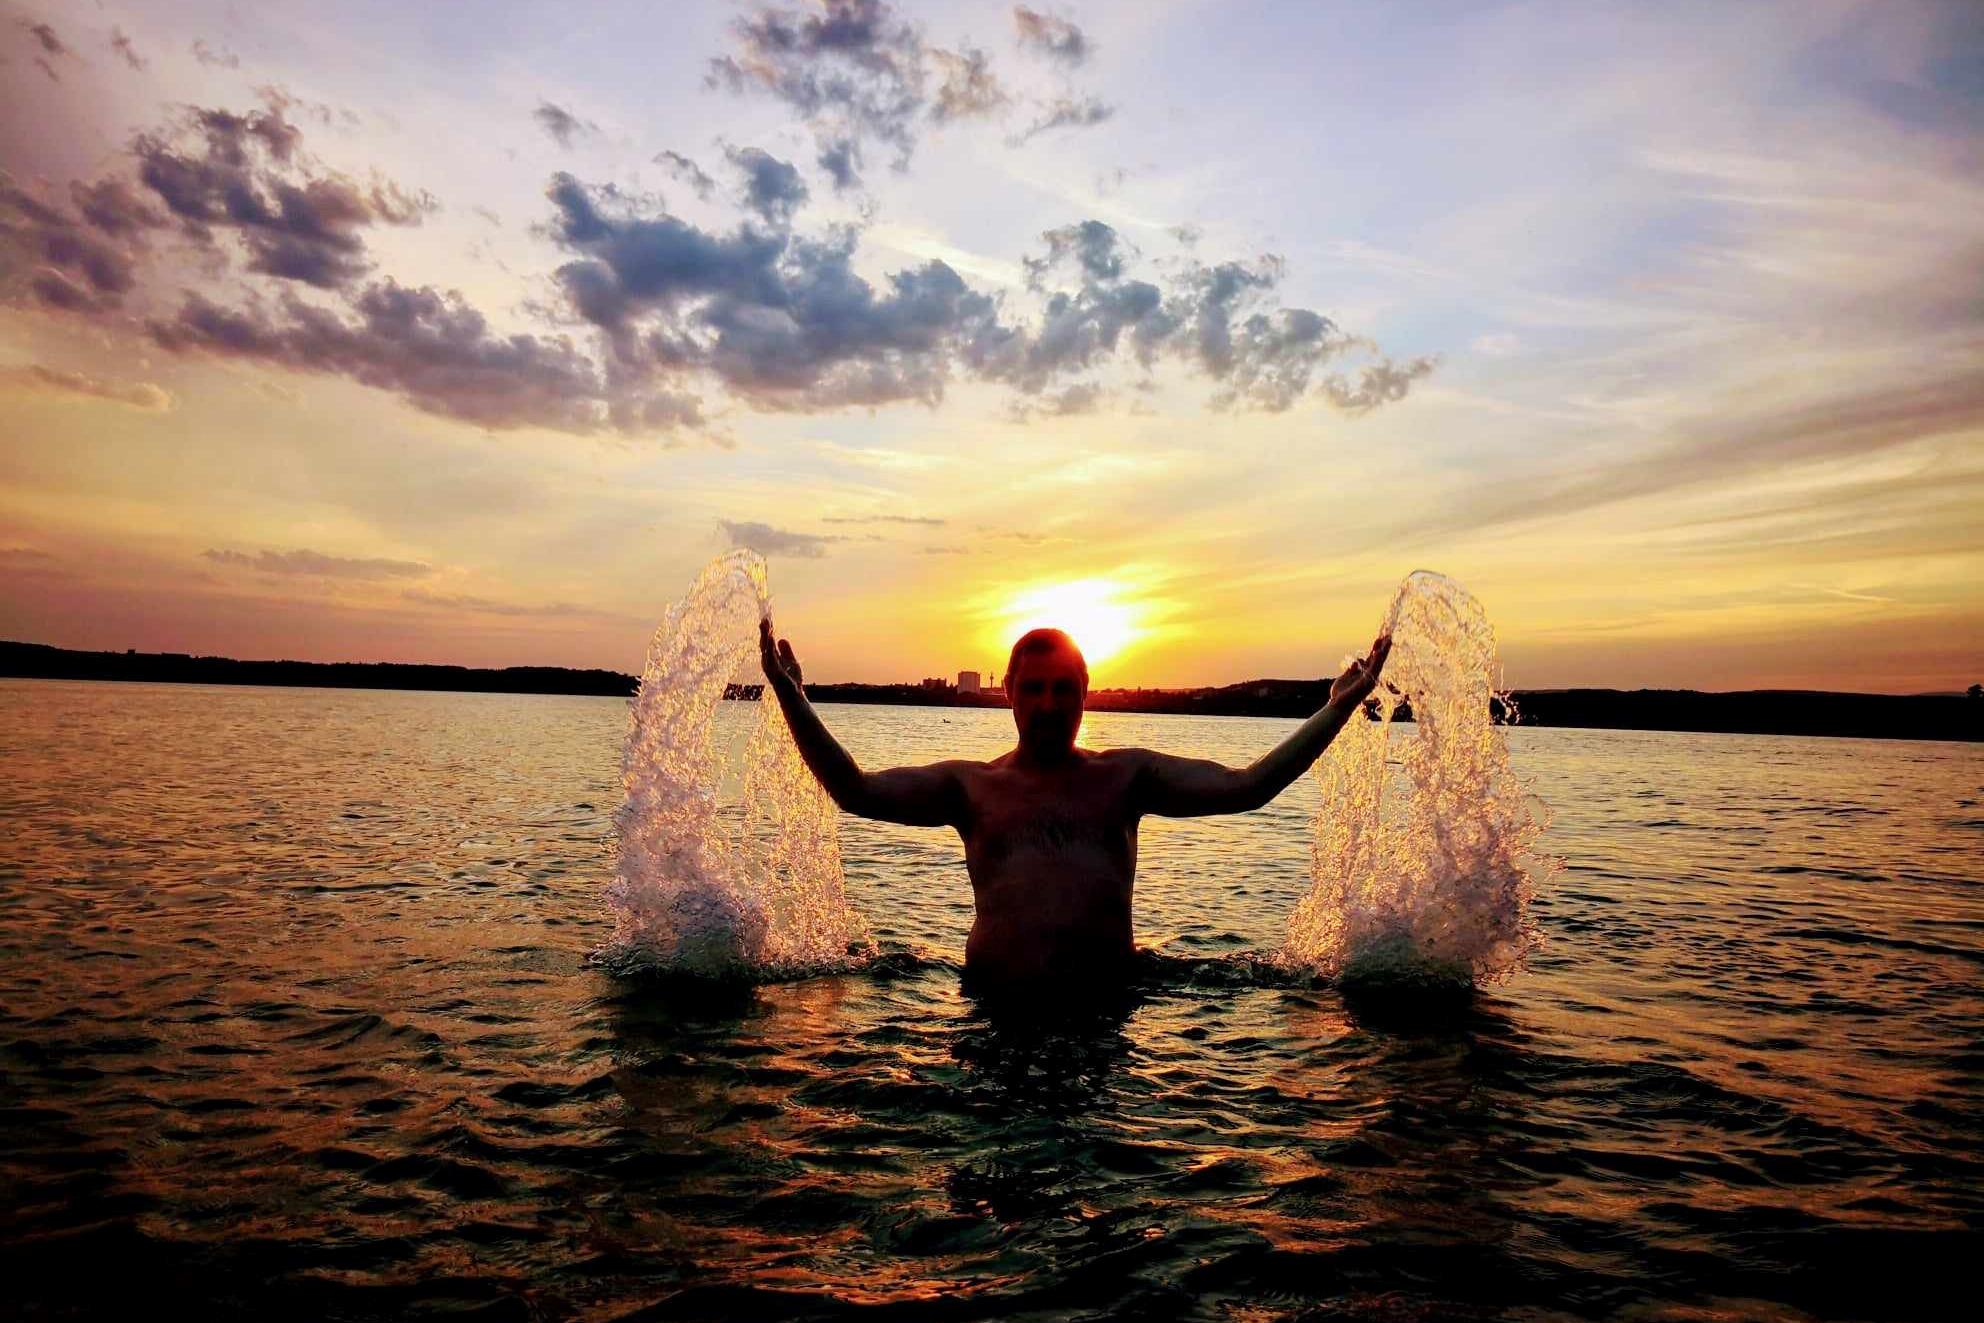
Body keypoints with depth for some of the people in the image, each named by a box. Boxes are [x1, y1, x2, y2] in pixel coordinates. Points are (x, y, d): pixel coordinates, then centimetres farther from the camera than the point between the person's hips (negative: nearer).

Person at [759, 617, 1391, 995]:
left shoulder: (1126, 774, 10)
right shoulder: (970, 784, 8)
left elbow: (1244, 787, 5)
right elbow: (858, 791, -2)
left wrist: (1337, 708, 2)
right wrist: (793, 699, -9)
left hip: (1106, 999, 1)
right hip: (999, 1005, 0)